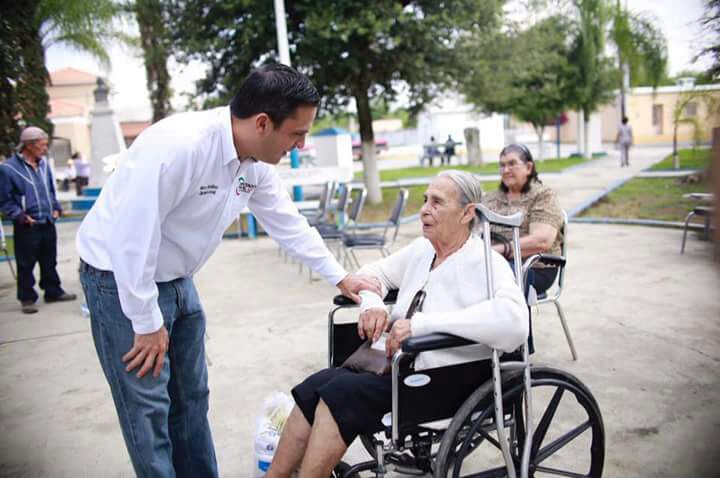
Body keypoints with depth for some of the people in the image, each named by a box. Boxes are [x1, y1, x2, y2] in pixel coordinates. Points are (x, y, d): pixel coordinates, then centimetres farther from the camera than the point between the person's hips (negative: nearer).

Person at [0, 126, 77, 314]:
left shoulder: (43, 163, 6)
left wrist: (56, 207, 9)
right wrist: (19, 215, -17)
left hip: (48, 223, 6)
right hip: (26, 227, -6)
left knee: (50, 261, 16)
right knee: (26, 265, 4)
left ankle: (53, 292, 28)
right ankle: (27, 298, 14)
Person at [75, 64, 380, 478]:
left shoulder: (257, 162, -6)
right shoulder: (178, 145, -32)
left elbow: (288, 222, 6)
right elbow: (132, 237, -29)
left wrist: (340, 277, 8)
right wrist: (147, 324, -20)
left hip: (176, 278, 8)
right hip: (123, 277, -7)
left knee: (192, 396, 15)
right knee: (149, 405, -1)